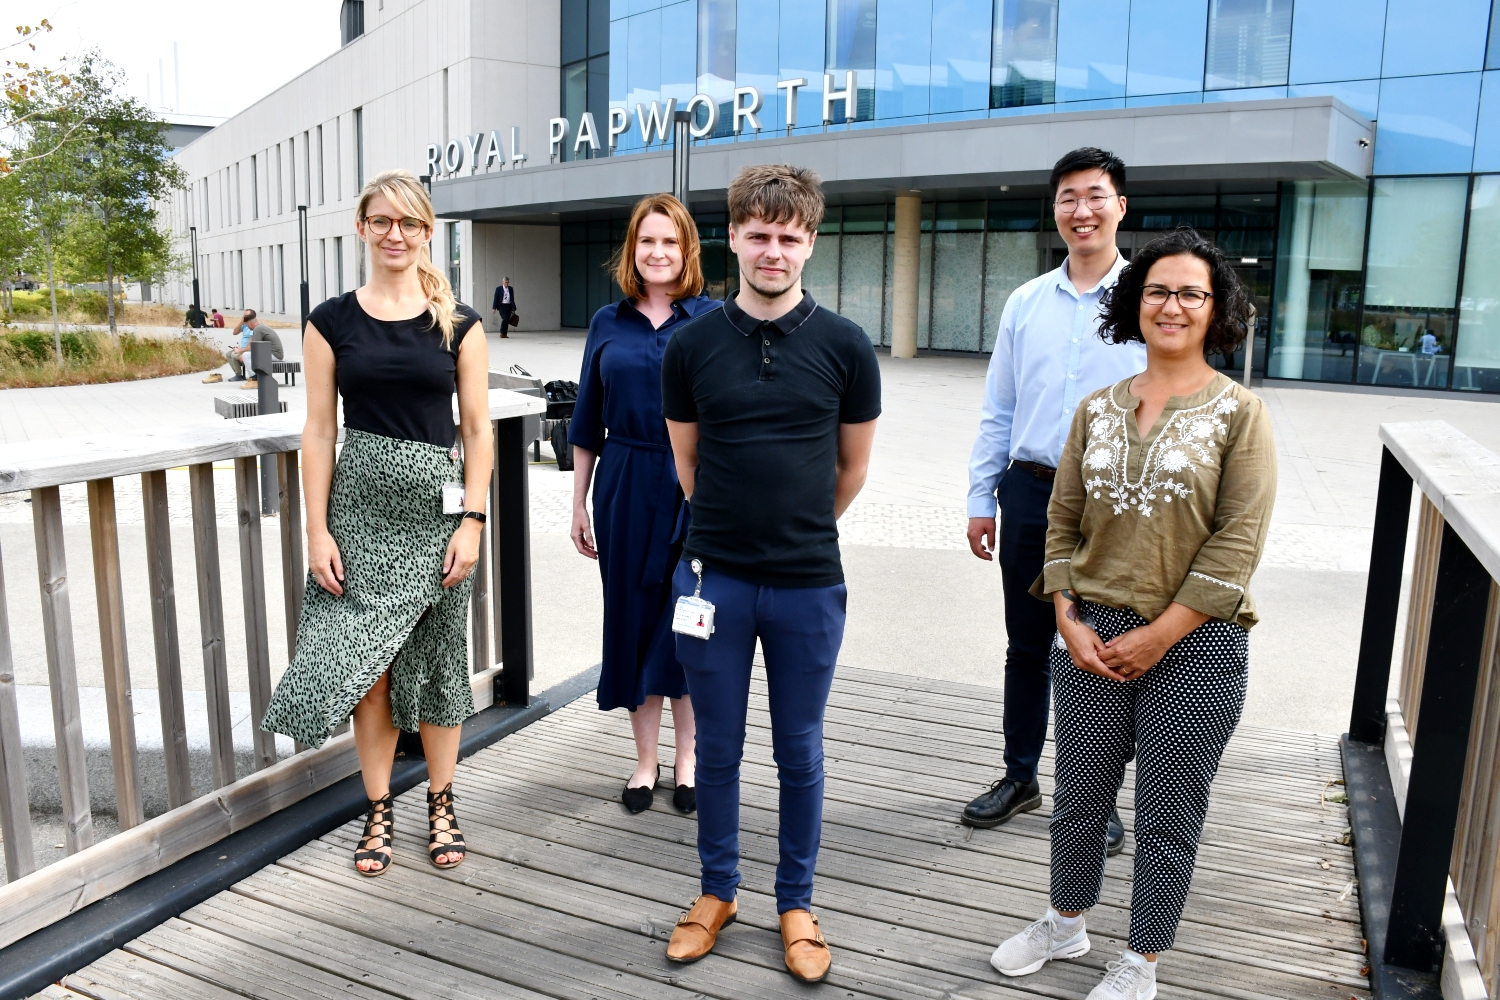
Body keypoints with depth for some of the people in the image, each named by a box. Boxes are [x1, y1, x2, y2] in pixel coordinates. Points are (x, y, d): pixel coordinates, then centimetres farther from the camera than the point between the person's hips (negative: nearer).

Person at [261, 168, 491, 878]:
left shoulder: (458, 324, 3)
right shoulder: (332, 322, 4)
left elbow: (477, 429, 1)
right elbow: (319, 432, 2)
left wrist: (472, 520, -6)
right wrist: (318, 528, -3)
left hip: (437, 503, 0)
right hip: (360, 504, 0)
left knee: (436, 662, 8)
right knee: (367, 666, 2)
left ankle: (441, 807, 24)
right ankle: (378, 813, 20)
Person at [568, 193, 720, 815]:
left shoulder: (713, 319, -1)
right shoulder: (608, 324, 7)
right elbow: (588, 425, 11)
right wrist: (579, 505, 10)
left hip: (695, 488, -2)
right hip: (626, 489, 3)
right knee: (634, 619, 9)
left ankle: (687, 761, 23)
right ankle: (645, 761, 25)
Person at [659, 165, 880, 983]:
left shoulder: (844, 346, -4)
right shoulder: (692, 344, -2)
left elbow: (852, 466, 7)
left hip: (808, 585, 0)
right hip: (713, 577, 1)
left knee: (800, 753, 13)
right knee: (717, 747, 14)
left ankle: (797, 902, 32)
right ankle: (717, 889, 35)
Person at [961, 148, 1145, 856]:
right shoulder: (1025, 303, 7)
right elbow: (998, 411, 10)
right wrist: (980, 499, 7)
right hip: (1030, 491, 3)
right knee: (1026, 647, 14)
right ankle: (1019, 778, 32)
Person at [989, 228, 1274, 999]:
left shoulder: (1239, 413, -5)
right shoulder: (1098, 409, 5)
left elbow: (1236, 544, -11)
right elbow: (1063, 521, 6)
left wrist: (1158, 636, -14)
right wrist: (1069, 619, -5)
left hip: (1194, 646, -3)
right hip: (1091, 638, 3)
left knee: (1167, 818, 11)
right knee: (1079, 797, 17)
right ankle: (1064, 924, 41)